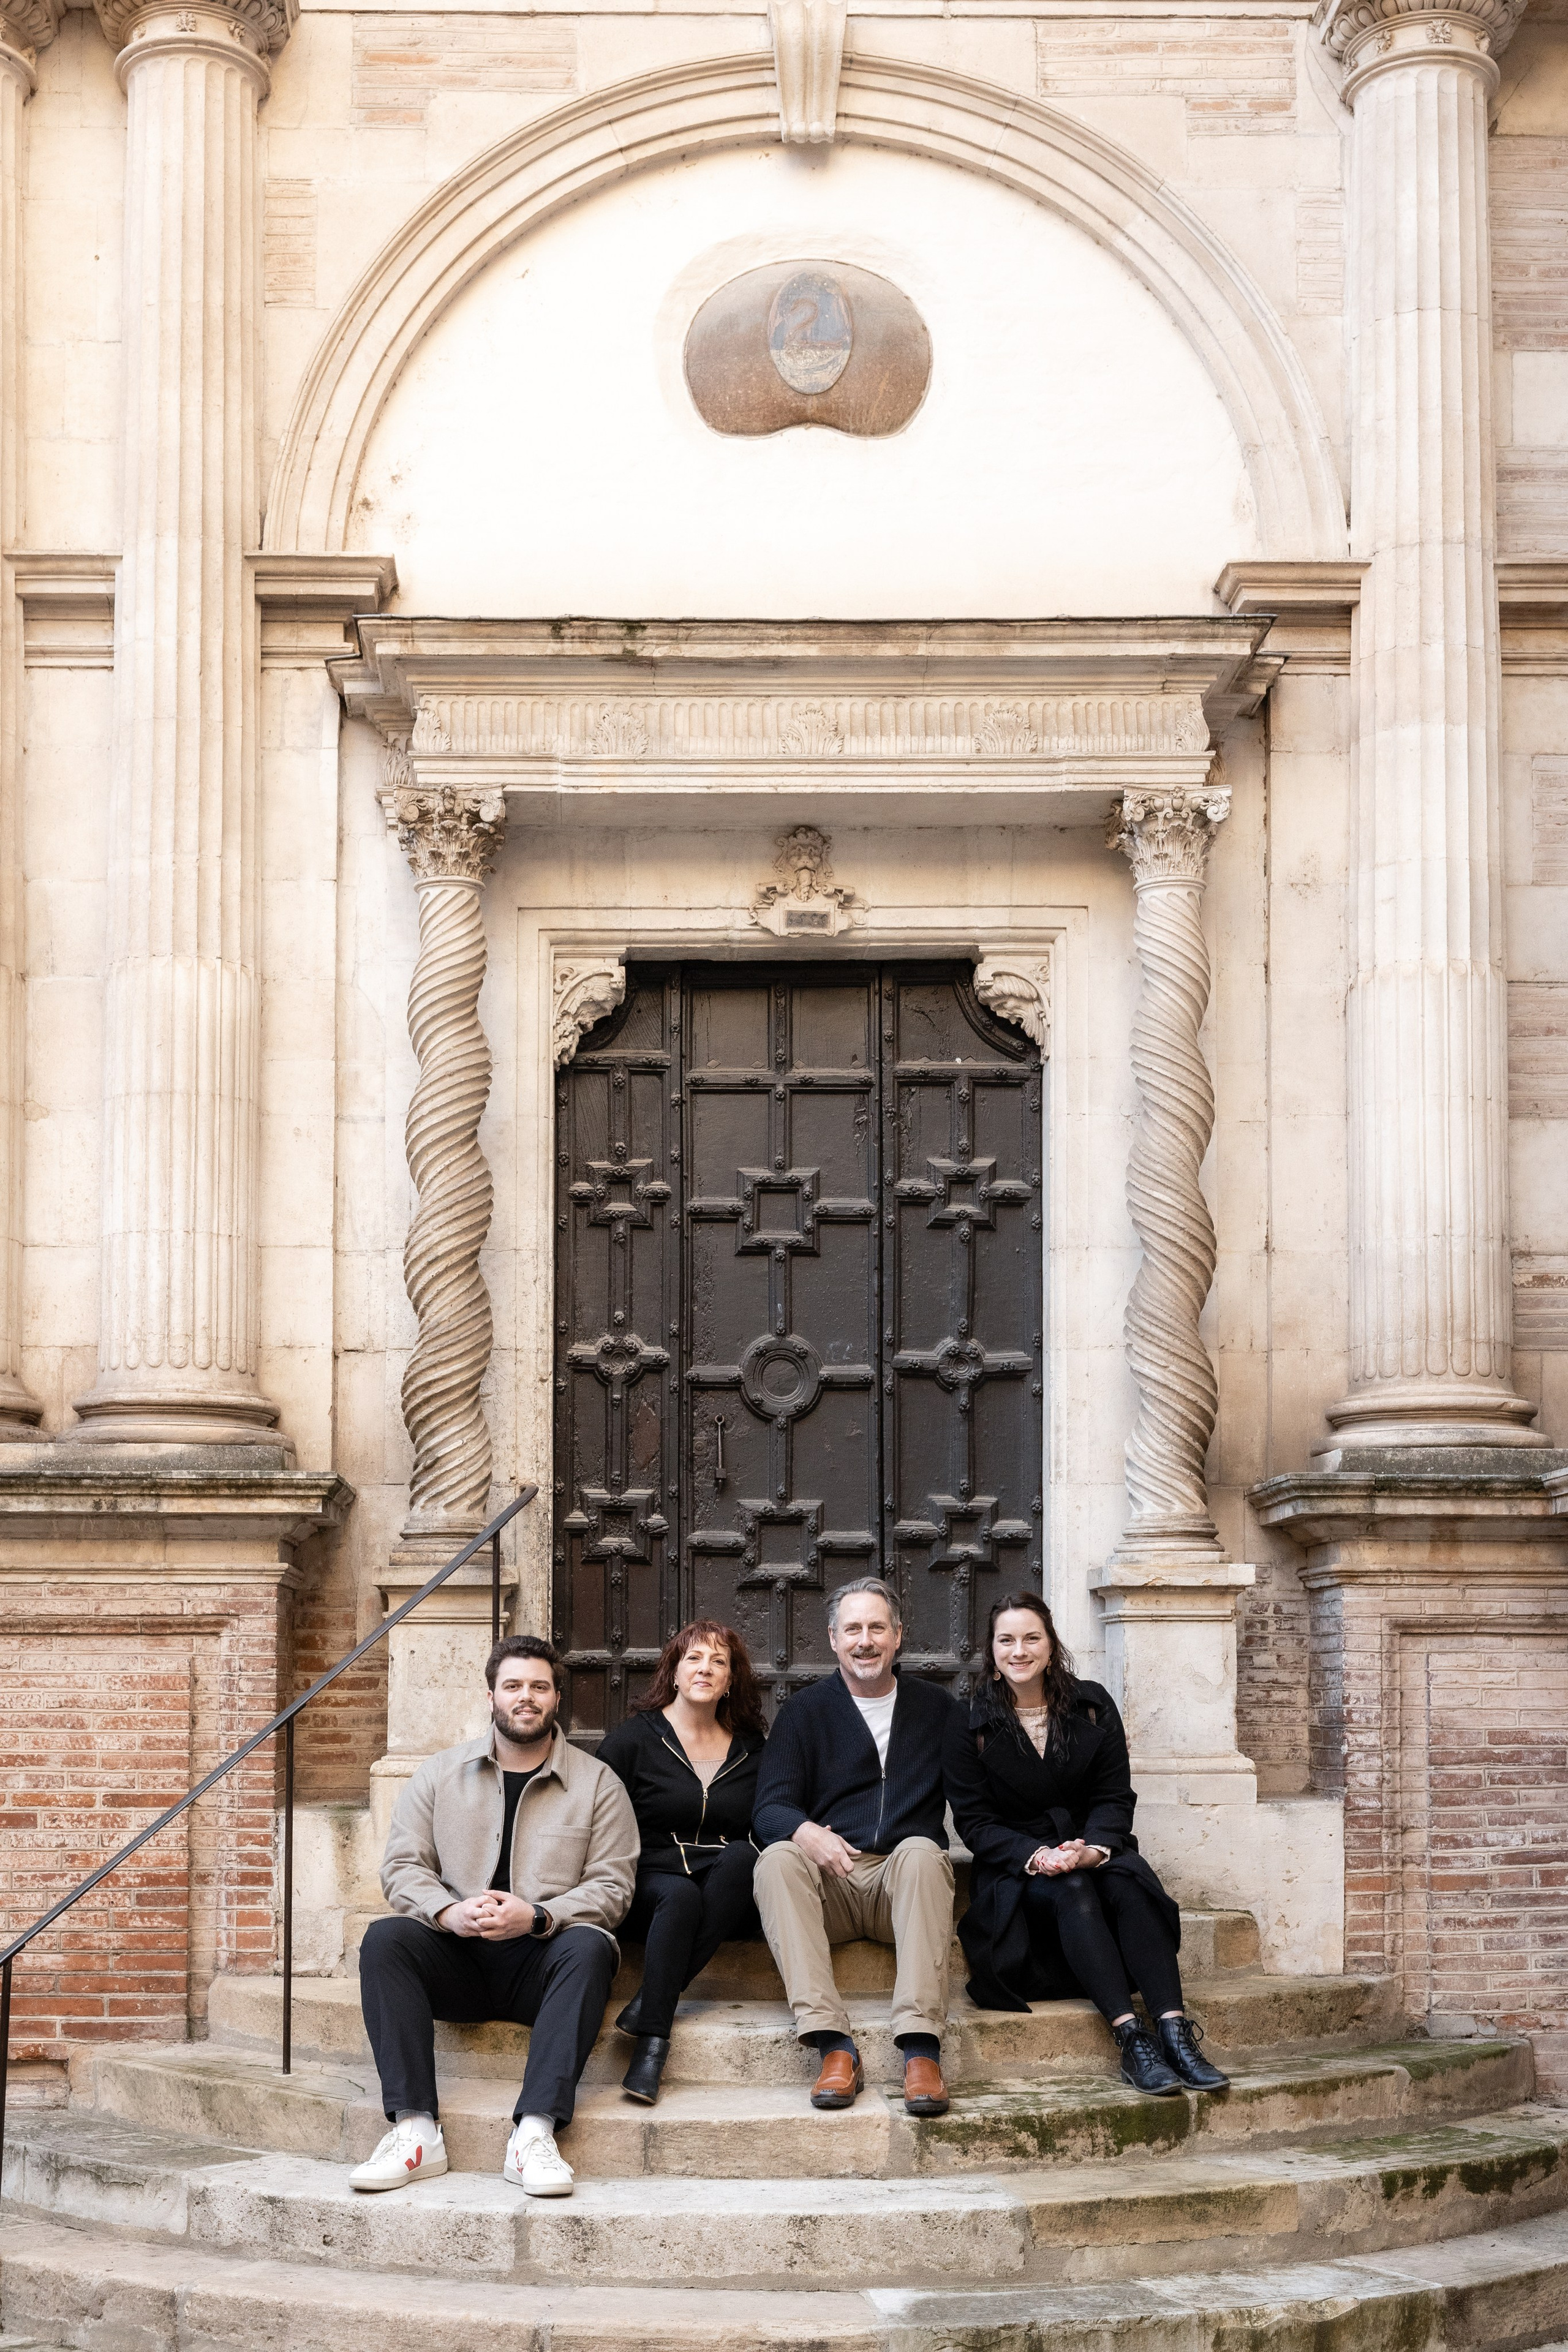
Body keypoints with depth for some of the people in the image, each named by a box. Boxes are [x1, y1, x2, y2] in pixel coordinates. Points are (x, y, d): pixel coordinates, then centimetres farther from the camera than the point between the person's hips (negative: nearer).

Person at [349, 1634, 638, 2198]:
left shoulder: (597, 1783, 8)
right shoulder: (440, 1773, 13)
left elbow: (612, 1887, 0)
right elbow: (401, 1867, 7)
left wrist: (537, 1917, -17)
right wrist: (450, 1912, -15)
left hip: (541, 1964, -2)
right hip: (457, 1959, 2)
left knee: (589, 1946, -34)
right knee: (385, 1938, -27)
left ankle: (535, 2132, -42)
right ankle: (416, 2130, -35)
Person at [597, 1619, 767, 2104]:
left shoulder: (751, 1750, 16)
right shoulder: (635, 1738, 7)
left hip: (727, 1895, 2)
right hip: (651, 1883, -2)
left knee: (741, 1856, -32)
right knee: (680, 1895, -36)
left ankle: (649, 2004, -34)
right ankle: (652, 2040, -42)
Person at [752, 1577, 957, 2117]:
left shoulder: (934, 1707, 15)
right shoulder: (806, 1711, 11)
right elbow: (770, 1808, -1)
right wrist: (807, 1833, -24)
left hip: (902, 1885, 0)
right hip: (832, 1886, 0)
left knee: (921, 1851, -33)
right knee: (777, 1859, -31)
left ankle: (921, 2047, -44)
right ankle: (833, 2045, -41)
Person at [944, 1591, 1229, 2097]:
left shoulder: (1093, 1706, 6)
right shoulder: (970, 1723, 0)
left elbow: (1114, 1799, 2)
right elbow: (974, 1821, -4)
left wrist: (1092, 1849, -20)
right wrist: (1035, 1857, -21)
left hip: (1093, 1849, 2)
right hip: (1013, 1868, -2)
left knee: (1130, 1882, -31)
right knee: (1072, 1891, -34)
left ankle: (1174, 2031, -44)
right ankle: (1131, 2040, -45)